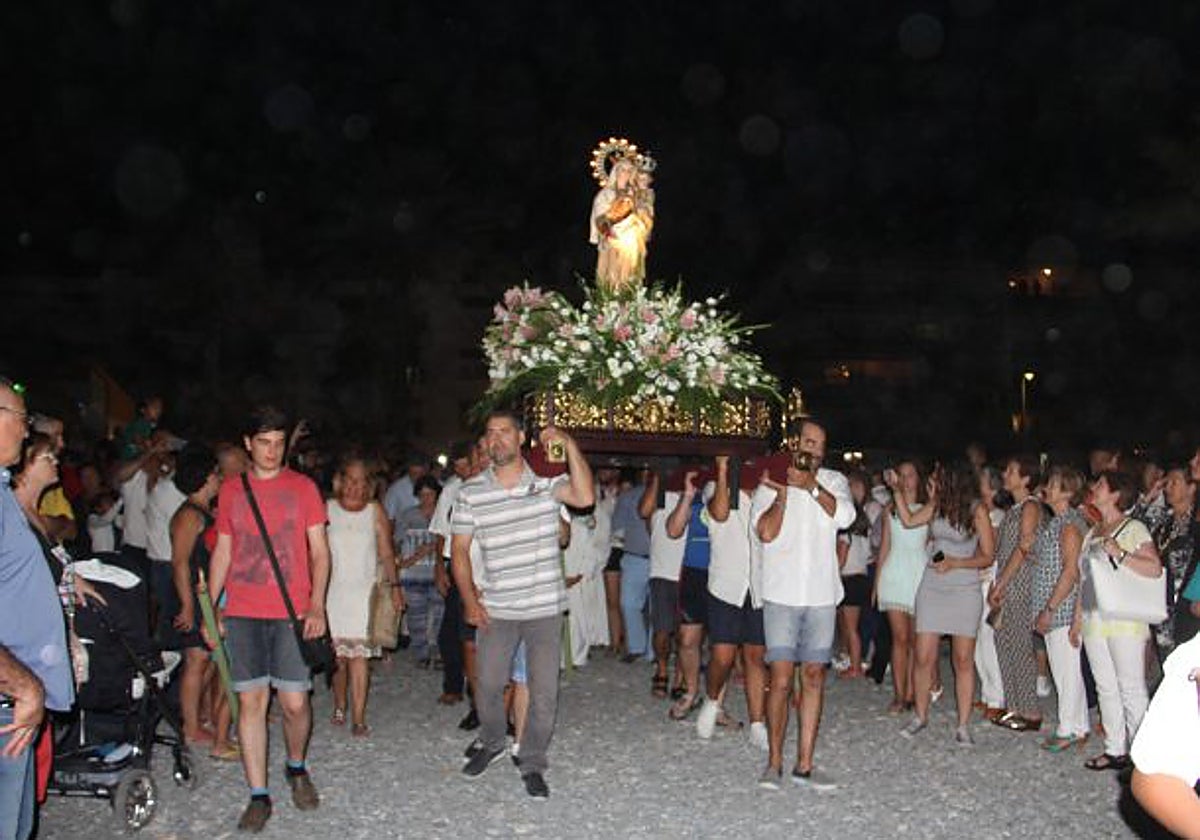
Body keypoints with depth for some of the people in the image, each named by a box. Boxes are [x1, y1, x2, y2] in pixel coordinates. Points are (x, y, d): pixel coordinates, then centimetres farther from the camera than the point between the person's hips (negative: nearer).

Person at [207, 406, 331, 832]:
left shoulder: (302, 487, 4)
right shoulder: (230, 490, 10)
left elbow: (319, 550, 3)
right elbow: (222, 551, 15)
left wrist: (317, 605, -7)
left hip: (292, 613, -2)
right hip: (242, 613, 2)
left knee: (295, 701, -2)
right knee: (251, 701, 2)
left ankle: (296, 767, 26)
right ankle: (258, 796, 11)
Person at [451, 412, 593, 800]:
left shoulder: (546, 480, -4)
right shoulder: (471, 491, -1)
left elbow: (585, 498, -23)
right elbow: (459, 549, 3)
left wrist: (570, 446, -27)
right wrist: (469, 600, -5)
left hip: (545, 607, -1)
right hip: (496, 609, 1)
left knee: (544, 692, 3)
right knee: (488, 684, 12)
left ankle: (533, 764, 22)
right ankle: (492, 743, 40)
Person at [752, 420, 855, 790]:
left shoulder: (833, 480, 10)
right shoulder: (770, 484, 4)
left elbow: (845, 515, -11)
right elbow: (766, 532, -9)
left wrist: (811, 485, -19)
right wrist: (782, 492, -13)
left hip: (821, 596, 3)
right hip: (782, 595, -3)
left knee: (814, 678, 6)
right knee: (781, 680, -4)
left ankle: (804, 765, 13)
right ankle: (774, 763, 8)